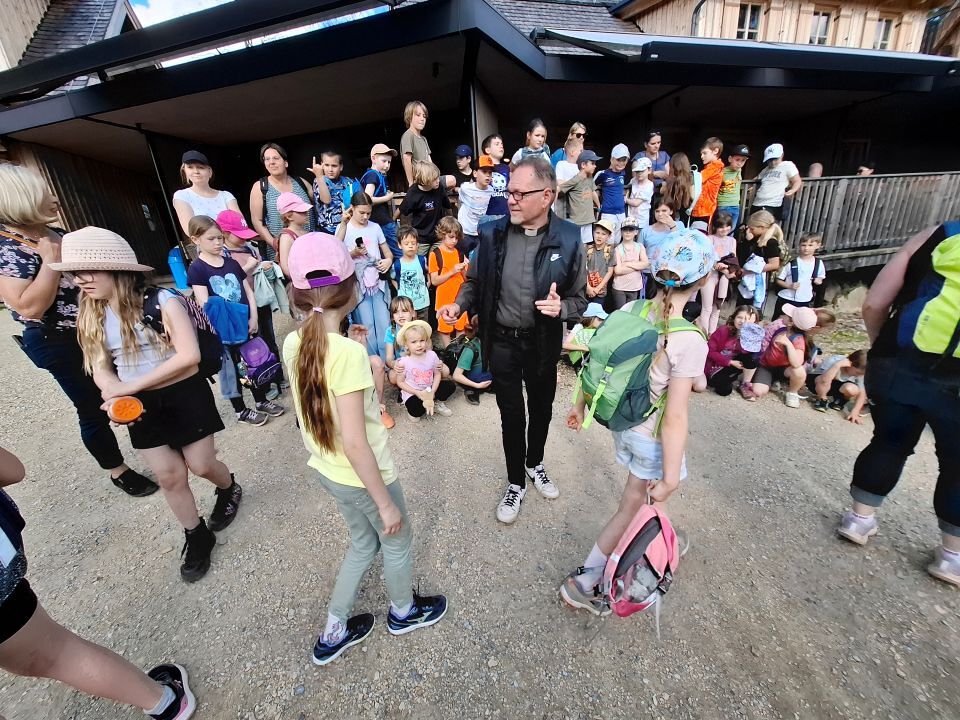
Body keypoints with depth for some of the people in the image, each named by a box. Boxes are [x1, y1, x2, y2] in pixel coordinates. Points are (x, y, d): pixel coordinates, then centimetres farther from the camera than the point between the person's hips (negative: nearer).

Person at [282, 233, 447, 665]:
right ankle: (403, 612, 51)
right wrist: (386, 503, -18)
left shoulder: (293, 343, -6)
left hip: (325, 469, 7)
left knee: (363, 543, 30)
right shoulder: (349, 353, -30)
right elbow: (355, 442, -27)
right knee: (397, 541, 23)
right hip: (362, 475, -7)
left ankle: (333, 633, 45)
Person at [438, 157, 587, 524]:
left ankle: (535, 463, 50)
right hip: (501, 342, 0)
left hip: (543, 344, 0)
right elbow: (475, 281, 5)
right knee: (511, 415, 13)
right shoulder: (492, 232, -8)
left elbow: (579, 299, -4)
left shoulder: (568, 239, -11)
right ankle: (516, 483, 36)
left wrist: (560, 308, -25)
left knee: (541, 408, 21)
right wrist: (459, 304, -14)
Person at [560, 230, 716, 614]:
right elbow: (674, 418, -25)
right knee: (631, 507, 16)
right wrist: (671, 478, -14)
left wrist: (580, 404, 11)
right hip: (652, 437, -6)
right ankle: (582, 583, 32)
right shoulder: (690, 342, -28)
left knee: (640, 494, 31)